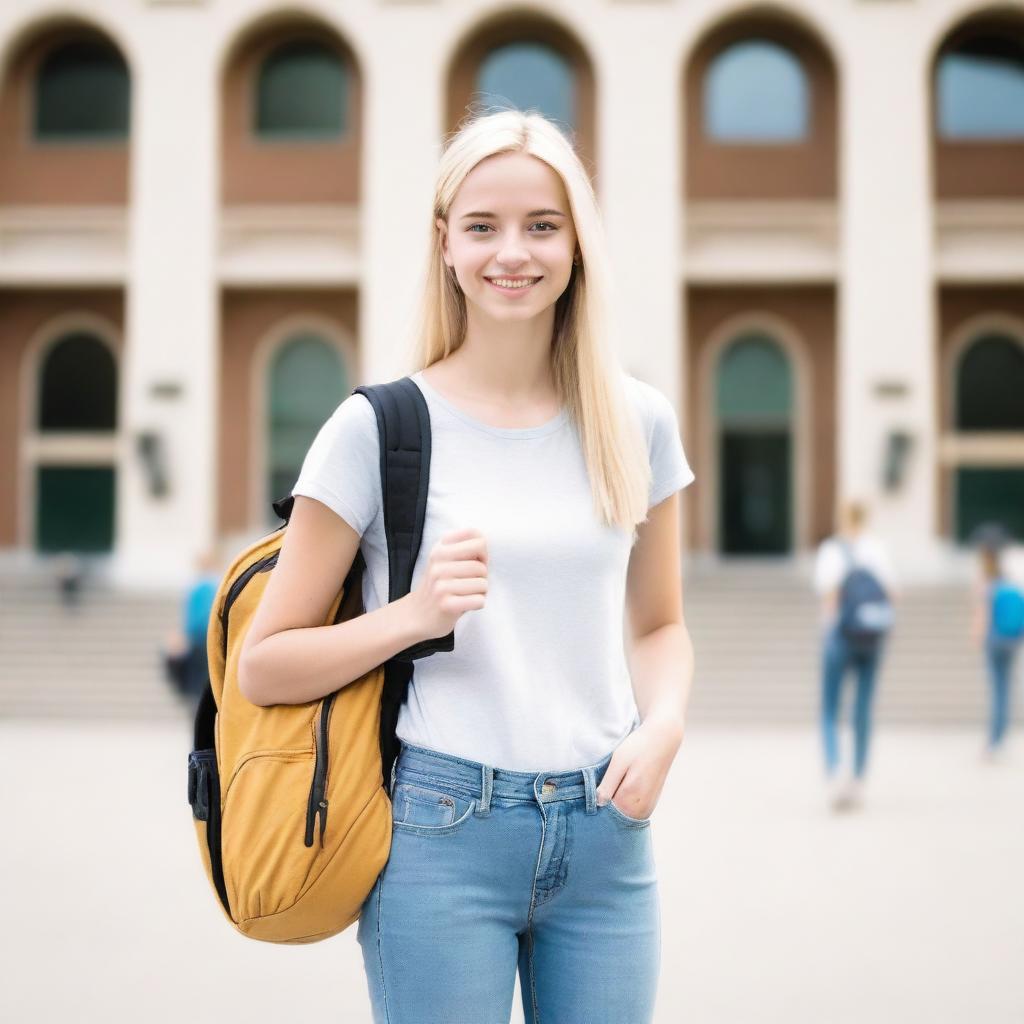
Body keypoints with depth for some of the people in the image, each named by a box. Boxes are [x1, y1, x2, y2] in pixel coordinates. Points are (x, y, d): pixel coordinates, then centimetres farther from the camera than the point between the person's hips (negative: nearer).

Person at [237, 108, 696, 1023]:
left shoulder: (637, 422, 5)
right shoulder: (380, 427, -4)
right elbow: (264, 666, -3)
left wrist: (663, 724, -3)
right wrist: (415, 613, -18)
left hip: (606, 832, 3)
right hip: (442, 836, -3)